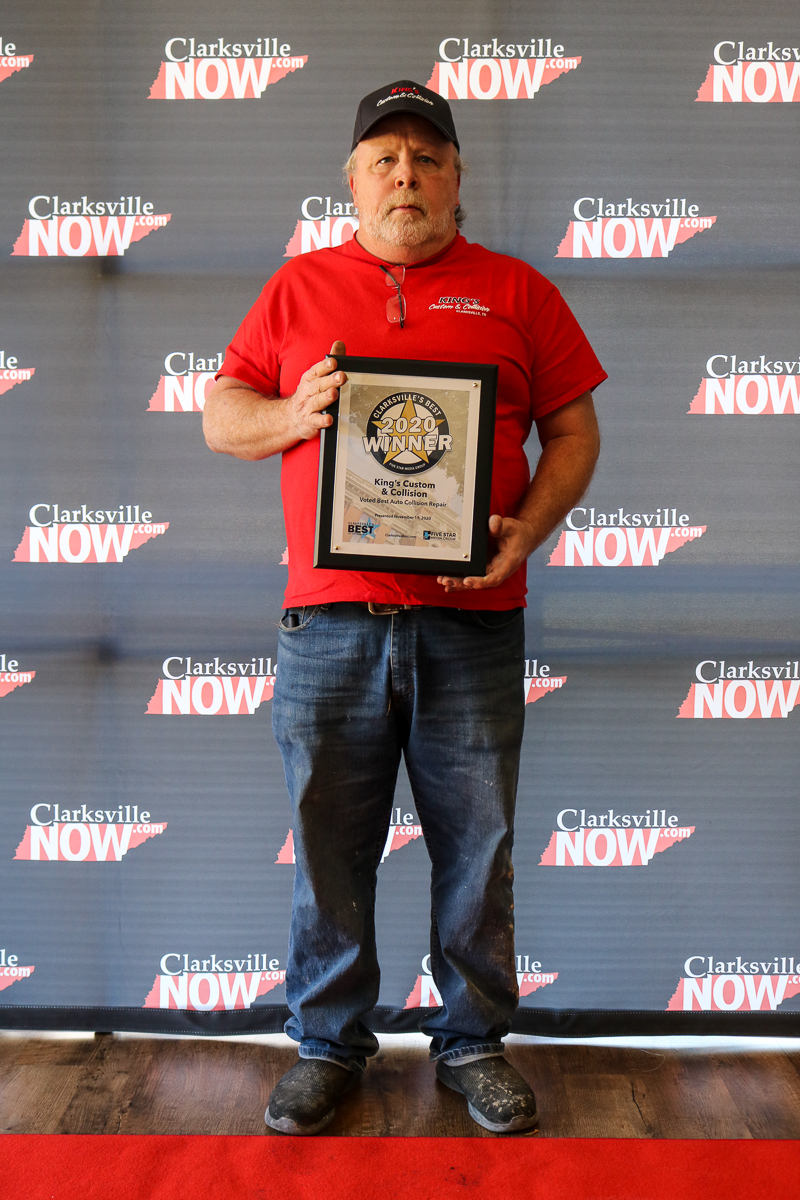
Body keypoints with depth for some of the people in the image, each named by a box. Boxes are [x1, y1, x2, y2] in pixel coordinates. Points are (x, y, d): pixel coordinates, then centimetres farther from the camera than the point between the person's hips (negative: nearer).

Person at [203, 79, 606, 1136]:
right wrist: (292, 413, -8)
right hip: (330, 622, 1)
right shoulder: (296, 287, 13)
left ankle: (475, 1041, 26)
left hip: (472, 623, 0)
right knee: (328, 847, 8)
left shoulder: (517, 292, 10)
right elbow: (220, 415, 13)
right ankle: (329, 1044, 26)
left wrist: (527, 531, -8)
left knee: (476, 846, 8)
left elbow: (574, 431, 8)